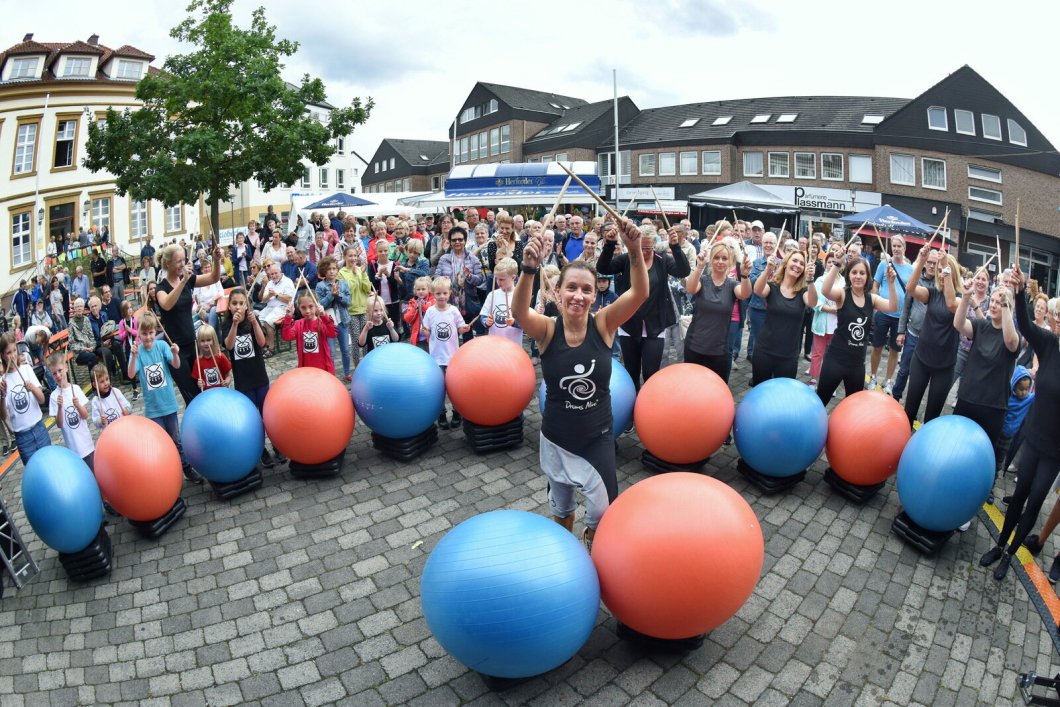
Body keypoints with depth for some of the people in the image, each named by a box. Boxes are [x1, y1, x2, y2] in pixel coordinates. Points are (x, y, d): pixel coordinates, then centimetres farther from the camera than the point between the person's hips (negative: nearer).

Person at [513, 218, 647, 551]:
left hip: (597, 437, 0)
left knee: (603, 512, 8)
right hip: (556, 438, 0)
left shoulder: (603, 324, -14)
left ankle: (592, 550, 42)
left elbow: (639, 293, -29)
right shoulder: (548, 329, -17)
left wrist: (635, 250, -46)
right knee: (561, 507, 22)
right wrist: (529, 269, -56)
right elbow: (520, 311, -38)